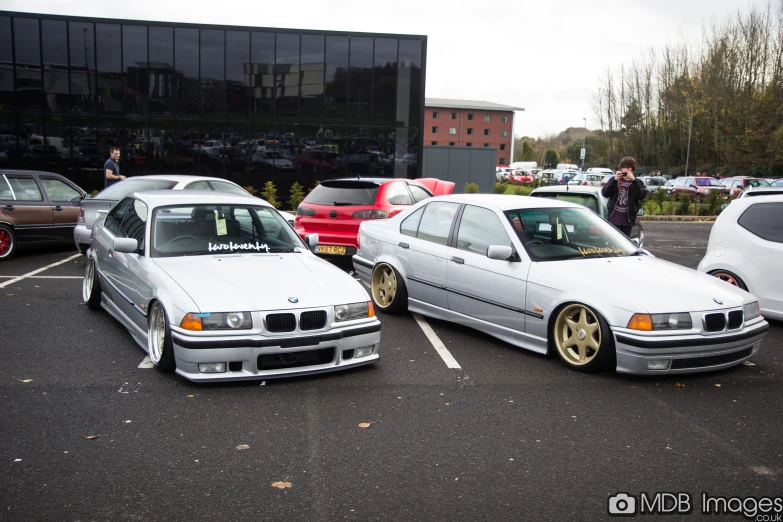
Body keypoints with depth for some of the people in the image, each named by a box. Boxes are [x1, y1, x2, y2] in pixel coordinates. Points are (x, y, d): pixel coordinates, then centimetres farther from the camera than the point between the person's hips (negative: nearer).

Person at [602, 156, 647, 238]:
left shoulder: (637, 182, 9)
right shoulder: (614, 180, 10)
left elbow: (642, 195, -9)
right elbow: (605, 193, -3)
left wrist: (633, 180, -16)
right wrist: (614, 180, -13)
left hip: (628, 219, 1)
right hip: (614, 218, -1)